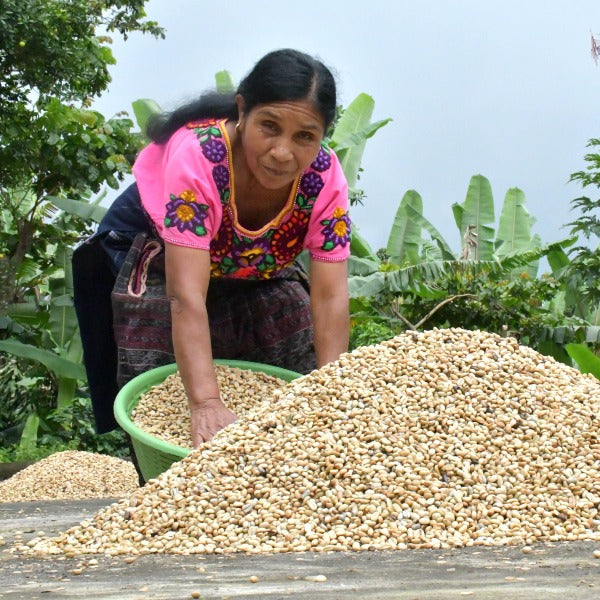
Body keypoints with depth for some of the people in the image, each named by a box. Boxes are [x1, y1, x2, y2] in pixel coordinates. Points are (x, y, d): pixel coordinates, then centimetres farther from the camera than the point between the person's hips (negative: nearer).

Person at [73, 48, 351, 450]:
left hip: (260, 269, 4)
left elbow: (330, 297, -29)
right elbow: (186, 297, -45)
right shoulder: (197, 156, -39)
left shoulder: (325, 177, -27)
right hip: (158, 257, -3)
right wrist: (206, 404, -54)